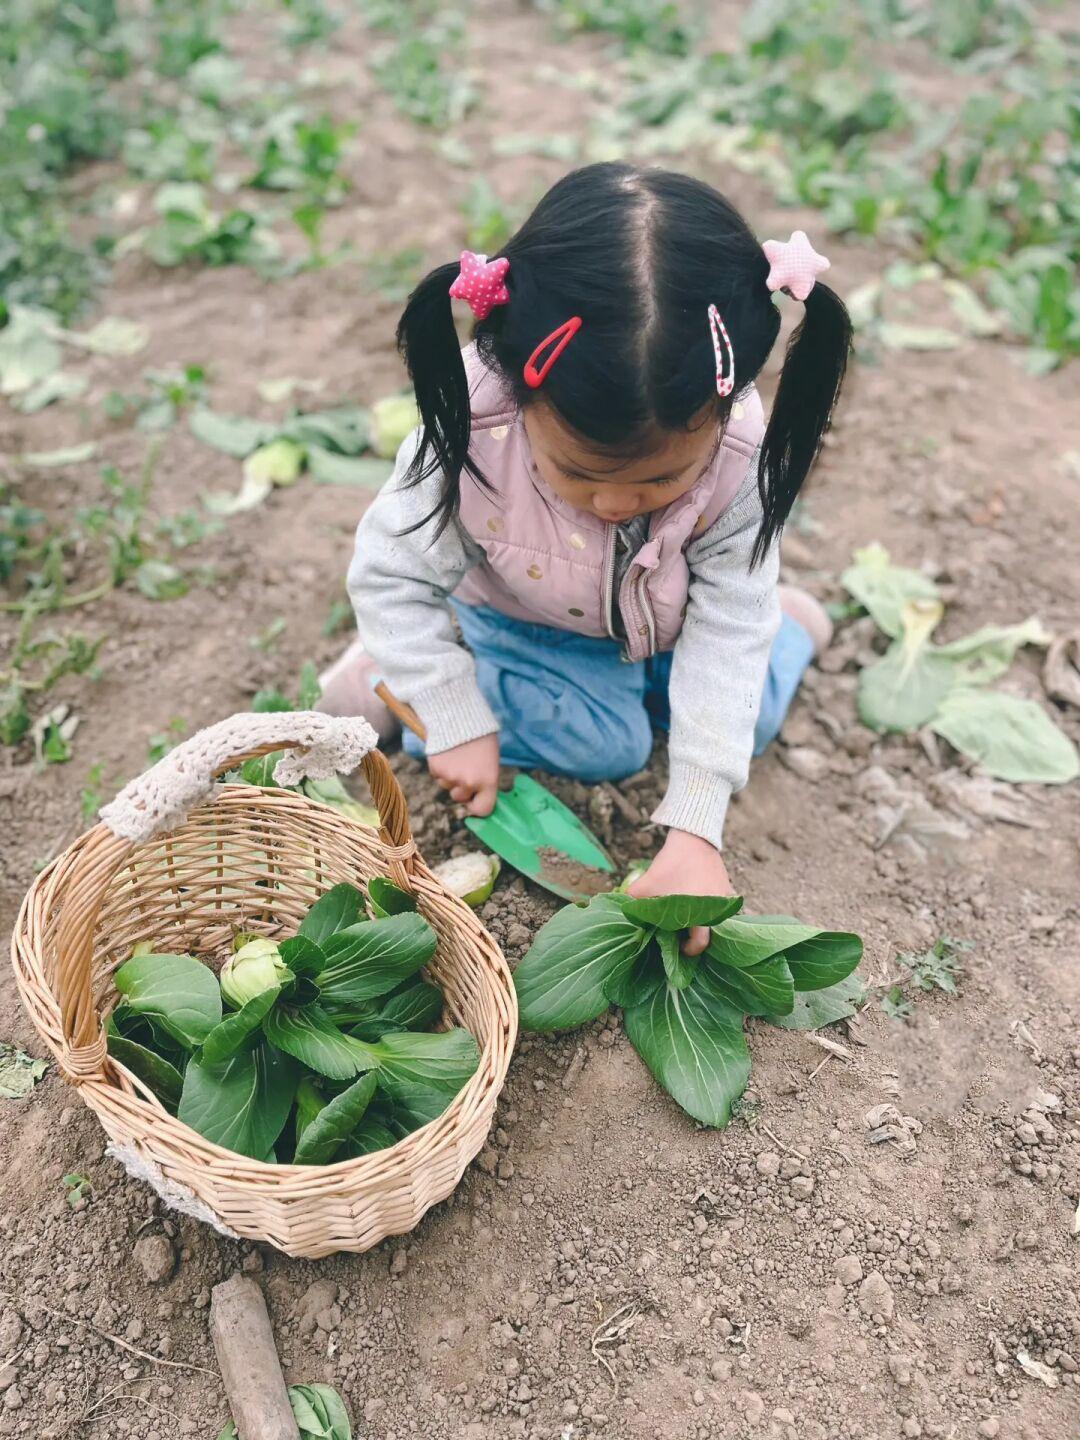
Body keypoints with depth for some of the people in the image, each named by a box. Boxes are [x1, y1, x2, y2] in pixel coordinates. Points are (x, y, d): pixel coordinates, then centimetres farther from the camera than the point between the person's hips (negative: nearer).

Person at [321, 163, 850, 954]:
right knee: (604, 744, -14)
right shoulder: (471, 438, -41)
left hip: (674, 618, 2)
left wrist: (695, 829, -34)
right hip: (523, 618, -2)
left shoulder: (740, 458, -36)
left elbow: (725, 638, -30)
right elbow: (392, 576, -25)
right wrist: (456, 724, -25)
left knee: (749, 718, 0)